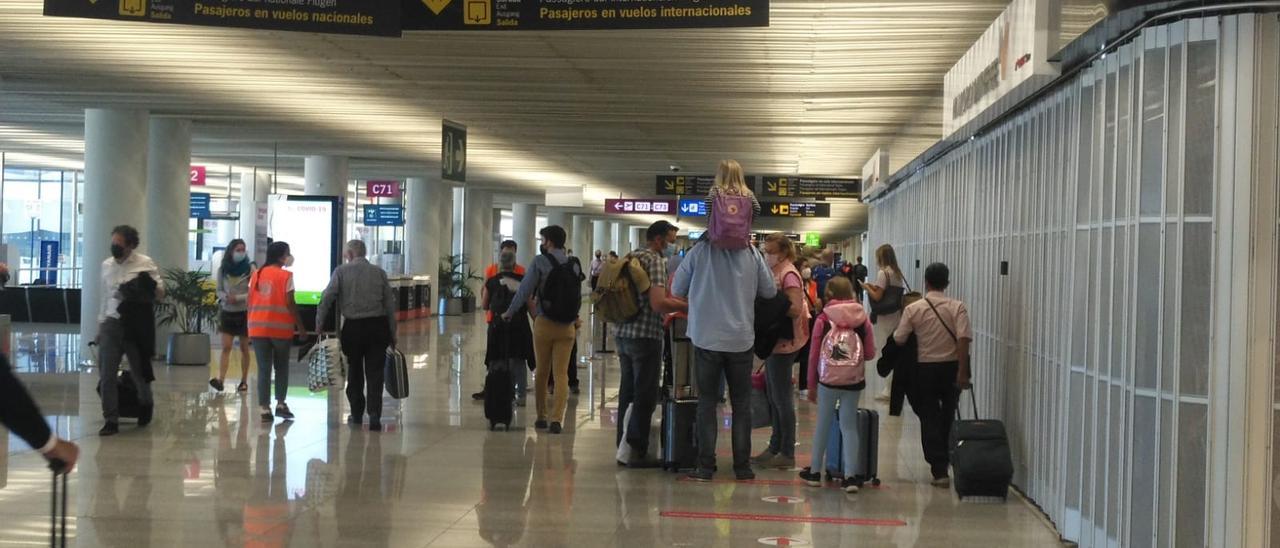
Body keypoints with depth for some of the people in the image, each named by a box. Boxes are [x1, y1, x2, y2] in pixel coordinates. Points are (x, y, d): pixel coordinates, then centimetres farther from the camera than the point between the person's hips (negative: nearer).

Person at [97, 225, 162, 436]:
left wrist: (150, 285, -27)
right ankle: (111, 420, 1)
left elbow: (160, 294, -6)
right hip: (112, 324, 3)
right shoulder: (107, 265, 8)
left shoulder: (145, 263, -5)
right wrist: (100, 325, 17)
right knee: (106, 375, -5)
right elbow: (105, 297, 18)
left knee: (139, 372, 9)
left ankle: (146, 404, 38)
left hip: (135, 325, -3)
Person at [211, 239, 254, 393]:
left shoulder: (250, 269, -6)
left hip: (244, 312, -2)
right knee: (226, 347, -7)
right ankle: (220, 379, -16)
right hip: (227, 311, 2)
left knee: (244, 348, 6)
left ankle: (244, 381, 13)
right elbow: (219, 290, 8)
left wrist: (238, 298, -18)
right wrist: (225, 297, -13)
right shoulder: (222, 269, 2)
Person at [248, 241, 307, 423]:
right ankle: (280, 403, 8)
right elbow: (289, 303, -10)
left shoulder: (257, 275, 9)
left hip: (258, 328, 4)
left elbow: (250, 301, 8)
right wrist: (300, 325, -3)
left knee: (263, 369, 4)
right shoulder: (285, 276, -6)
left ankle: (265, 408, -1)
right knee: (281, 367, 13)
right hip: (280, 328, -3)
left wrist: (251, 323, 16)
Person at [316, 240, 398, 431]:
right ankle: (374, 415, -11)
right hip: (377, 326, 1)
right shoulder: (379, 272, 5)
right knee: (375, 374, 1)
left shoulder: (341, 272, 0)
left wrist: (319, 325, 2)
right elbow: (390, 304, 5)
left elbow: (327, 298, -7)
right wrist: (392, 333, 11)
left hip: (353, 327, -1)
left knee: (354, 372, 15)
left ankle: (357, 414, 23)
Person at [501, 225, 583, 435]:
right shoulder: (574, 265, 6)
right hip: (567, 325, 2)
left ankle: (541, 416, 19)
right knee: (561, 374, 1)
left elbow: (525, 289, -7)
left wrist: (510, 313, 5)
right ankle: (556, 419, -9)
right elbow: (578, 297, 9)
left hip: (544, 323, -2)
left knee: (541, 372, 12)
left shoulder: (540, 261, -7)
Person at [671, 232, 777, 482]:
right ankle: (742, 465, 12)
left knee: (707, 402, 7)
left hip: (707, 339, -1)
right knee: (742, 404, 11)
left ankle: (706, 465, 3)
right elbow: (770, 291, 6)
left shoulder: (699, 251, -6)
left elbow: (676, 290, 2)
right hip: (741, 339, 1)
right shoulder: (752, 255, -3)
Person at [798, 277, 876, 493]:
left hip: (828, 380, -1)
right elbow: (870, 353, 0)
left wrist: (811, 385, 7)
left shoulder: (823, 320, -5)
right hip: (854, 380, 1)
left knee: (823, 424, 12)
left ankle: (815, 471, 21)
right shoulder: (863, 318, -1)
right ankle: (850, 476, 0)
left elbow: (814, 354, -3)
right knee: (849, 425, 7)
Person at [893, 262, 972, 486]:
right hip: (951, 367, 1)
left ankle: (939, 469, -2)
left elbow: (899, 339, -3)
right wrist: (962, 372, -15)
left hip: (925, 369, -1)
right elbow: (963, 339, -17)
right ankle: (946, 459, 32)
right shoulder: (957, 307, -7)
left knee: (929, 419, 4)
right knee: (948, 417, 20)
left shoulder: (913, 309, -6)